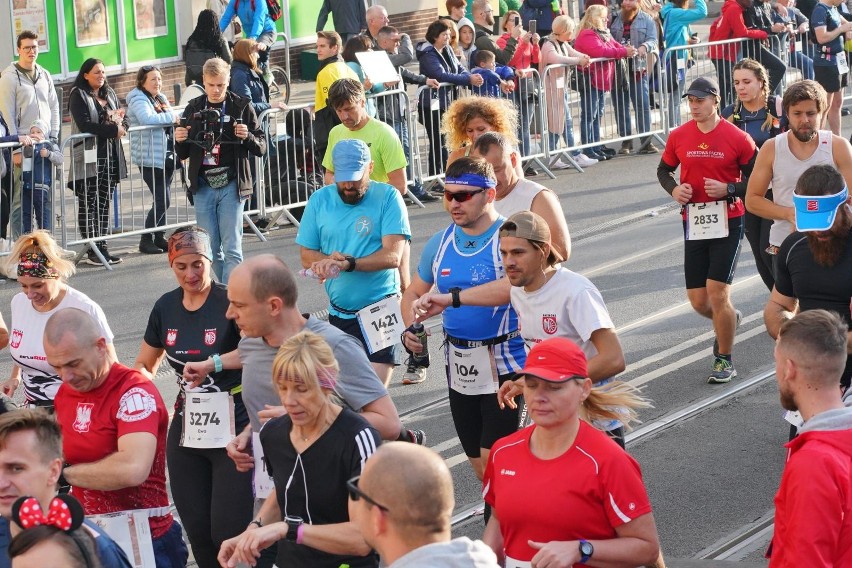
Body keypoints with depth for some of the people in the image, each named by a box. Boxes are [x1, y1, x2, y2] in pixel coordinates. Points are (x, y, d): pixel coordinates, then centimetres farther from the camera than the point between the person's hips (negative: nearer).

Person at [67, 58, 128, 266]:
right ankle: (92, 251, -4)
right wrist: (113, 129, -16)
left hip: (111, 156, 7)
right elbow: (85, 125, -17)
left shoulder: (110, 94, 17)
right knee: (88, 205, -4)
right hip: (88, 158, -7)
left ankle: (102, 247, 11)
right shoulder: (78, 95, -5)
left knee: (104, 204, 8)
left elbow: (124, 119, 14)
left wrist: (122, 125, -10)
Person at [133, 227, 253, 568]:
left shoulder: (229, 301, -12)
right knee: (197, 531, 9)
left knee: (228, 531, -10)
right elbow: (144, 367, 21)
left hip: (233, 429, -6)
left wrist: (215, 364, -44)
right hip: (186, 431, 6)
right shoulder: (166, 307, 7)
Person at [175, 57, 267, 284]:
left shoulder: (241, 107, 1)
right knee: (211, 248, 7)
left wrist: (247, 137, -17)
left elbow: (261, 148, 3)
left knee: (232, 248, -7)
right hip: (203, 186, 3)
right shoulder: (194, 108, 9)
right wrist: (179, 141, -7)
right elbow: (183, 155, 15)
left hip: (232, 186, -3)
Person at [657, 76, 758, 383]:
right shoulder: (678, 136, 3)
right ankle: (727, 320, 41)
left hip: (728, 223, -4)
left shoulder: (737, 138, -7)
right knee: (698, 300, 6)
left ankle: (724, 360, 5)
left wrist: (728, 189, -16)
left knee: (717, 293, -11)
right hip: (694, 225, 4)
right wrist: (674, 189, -3)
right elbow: (663, 169, 18)